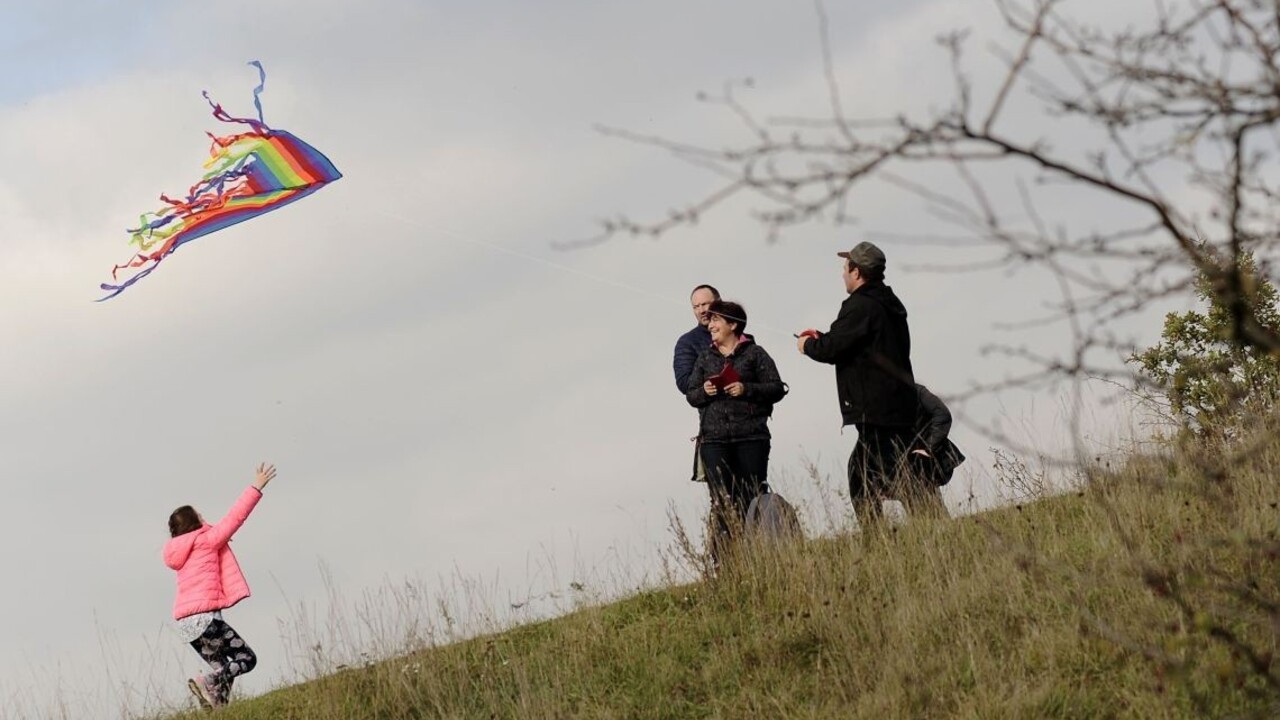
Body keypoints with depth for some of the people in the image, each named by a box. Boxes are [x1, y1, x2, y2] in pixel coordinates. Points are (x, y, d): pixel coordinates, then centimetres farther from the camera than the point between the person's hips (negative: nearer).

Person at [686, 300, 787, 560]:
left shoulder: (754, 353, 6)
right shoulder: (705, 358, 17)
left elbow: (777, 388, 1)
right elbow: (691, 394, 16)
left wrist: (747, 389, -14)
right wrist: (704, 392, -6)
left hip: (751, 436, -2)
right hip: (714, 438, 2)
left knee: (752, 498, -2)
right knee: (722, 501, -6)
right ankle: (723, 561, -7)